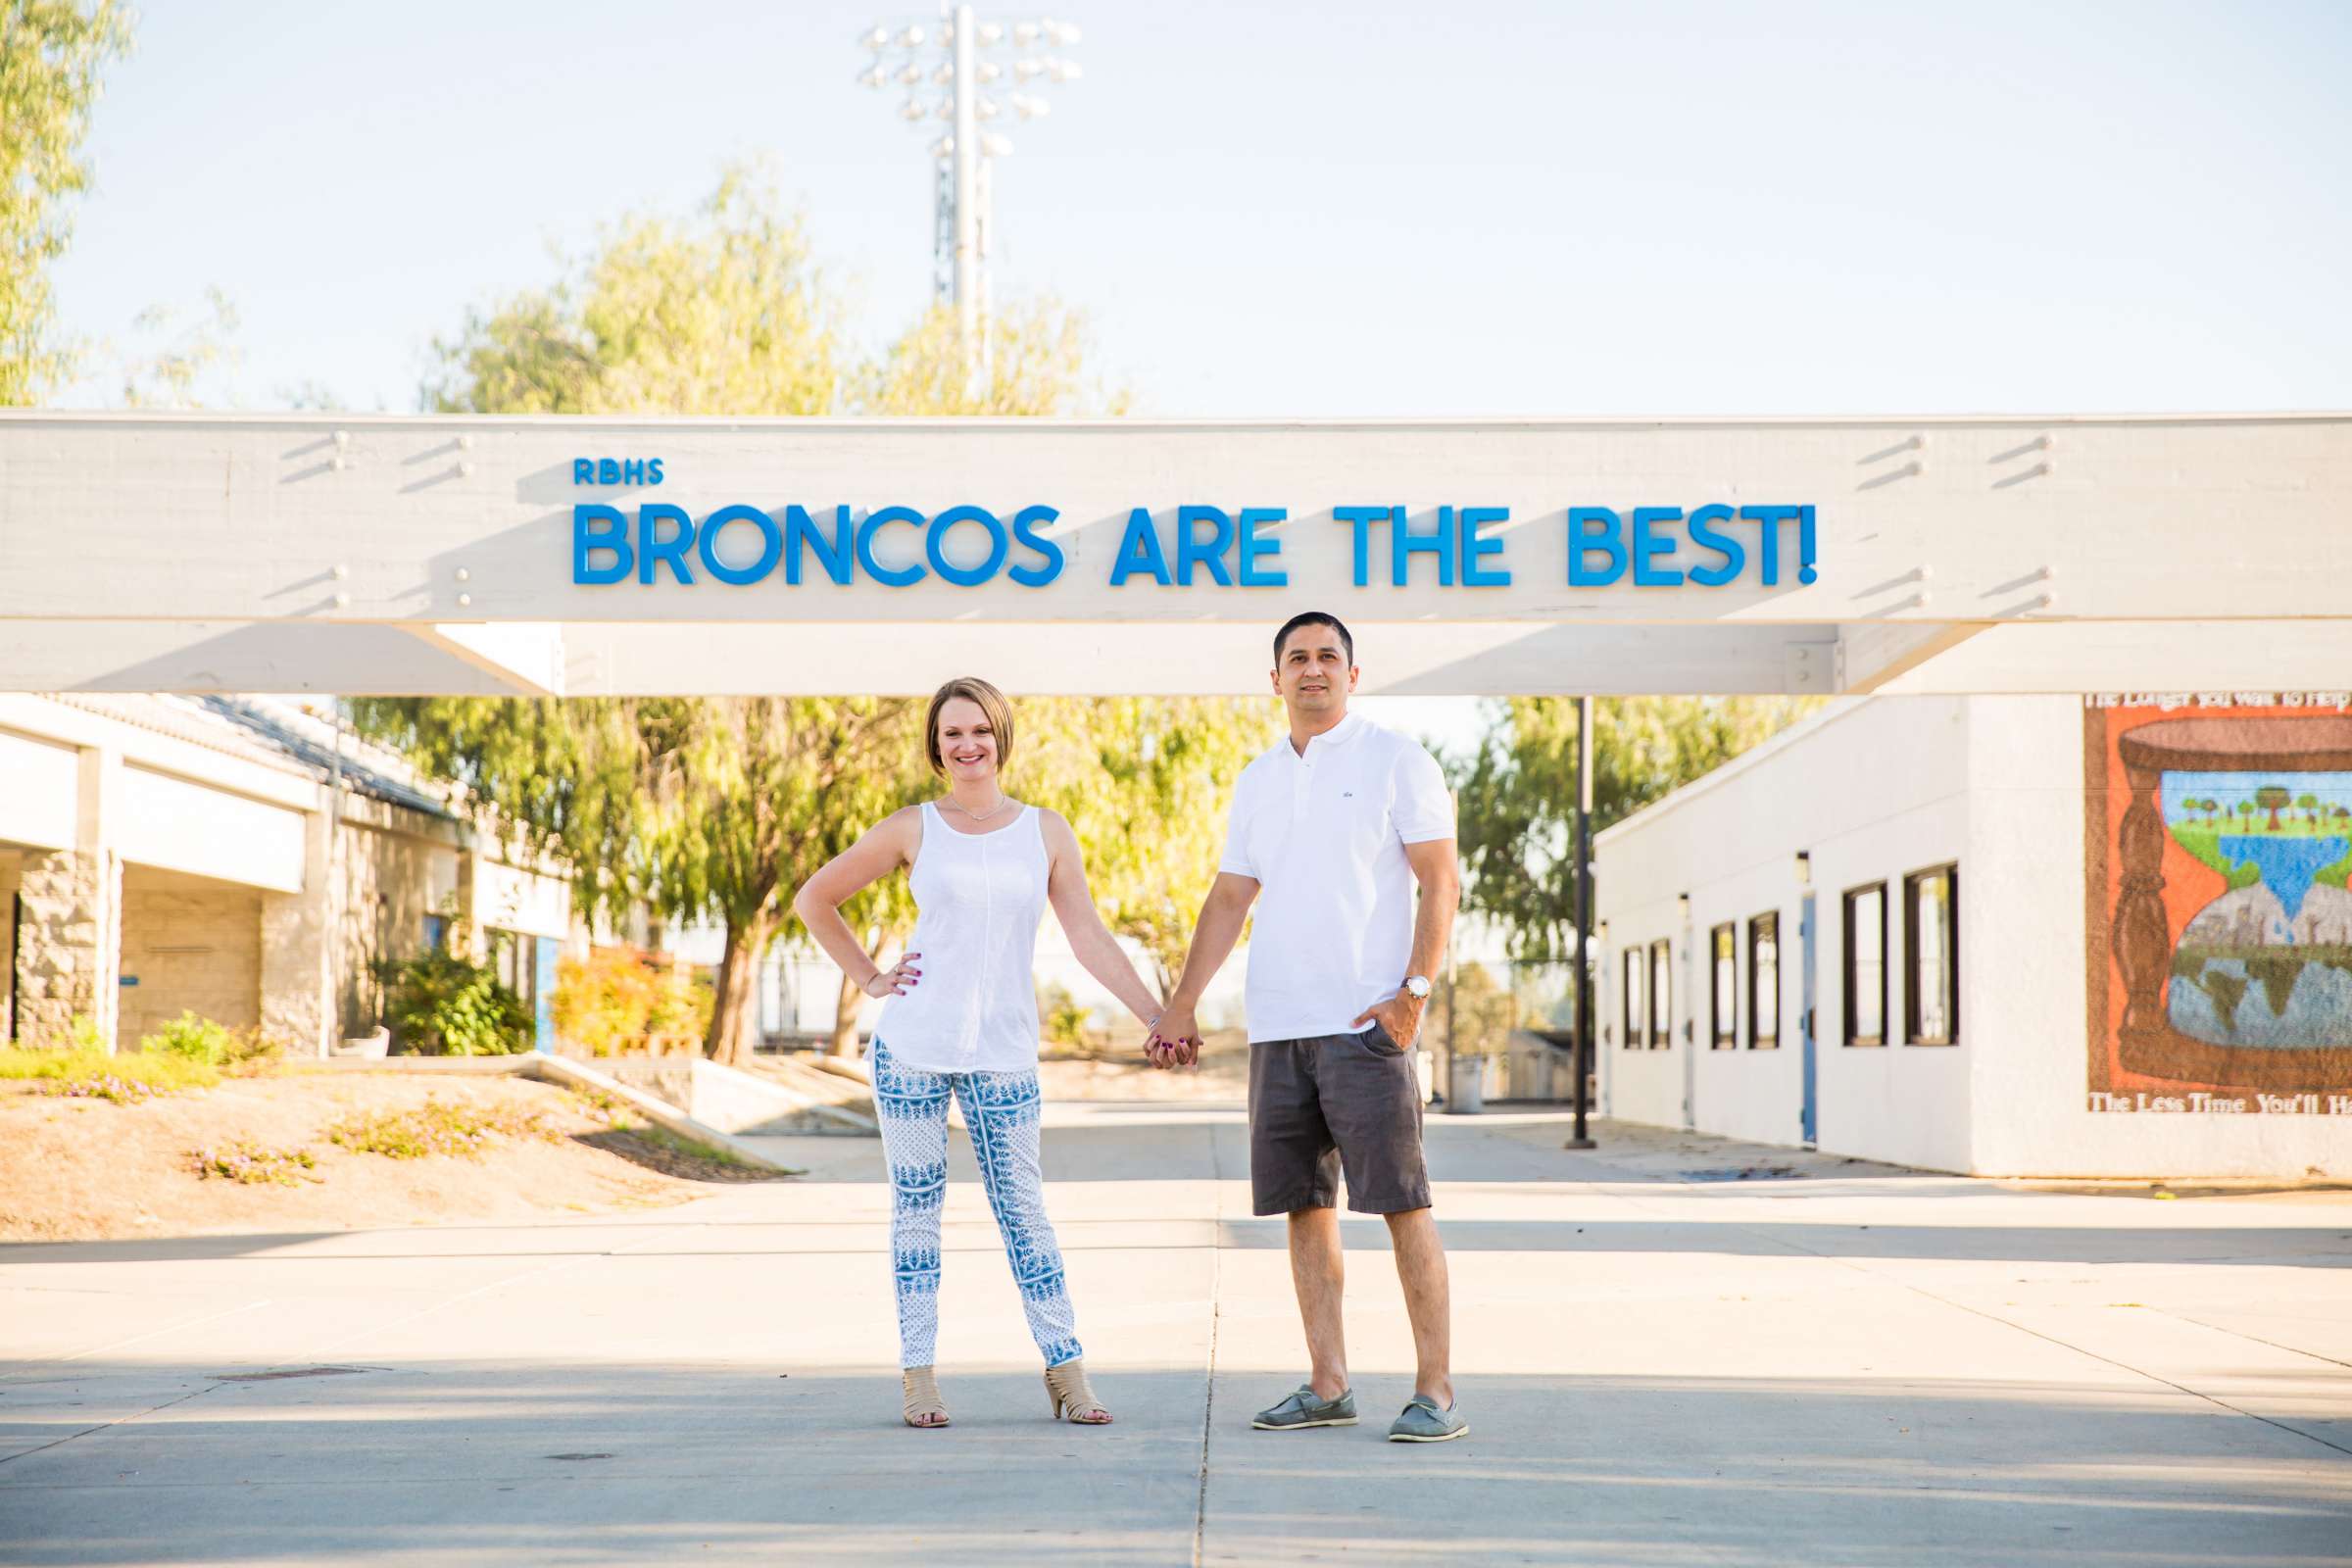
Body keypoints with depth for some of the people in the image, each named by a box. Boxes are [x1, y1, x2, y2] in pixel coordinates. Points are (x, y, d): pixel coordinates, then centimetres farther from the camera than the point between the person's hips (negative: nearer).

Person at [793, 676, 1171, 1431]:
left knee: (1023, 1210, 0)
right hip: (913, 1045, 0)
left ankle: (1065, 1370, 5)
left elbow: (1089, 938, 3)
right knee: (916, 1204, 4)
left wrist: (1158, 1016, -5)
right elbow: (814, 900, 11)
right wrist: (870, 978, 3)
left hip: (1003, 1052, 0)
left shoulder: (1046, 832, 7)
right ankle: (919, 1375, 9)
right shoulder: (913, 830, 3)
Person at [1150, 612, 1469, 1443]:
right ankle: (1328, 1384, 13)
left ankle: (1436, 1390, -4)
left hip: (1366, 1024, -6)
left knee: (1401, 1203, -7)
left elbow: (1440, 883, -4)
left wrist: (1414, 990, -14)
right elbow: (1228, 901, 19)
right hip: (1277, 1027, 6)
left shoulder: (1396, 761, 1)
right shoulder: (1257, 783, 17)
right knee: (1304, 1206, 7)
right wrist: (1180, 1006, 14)